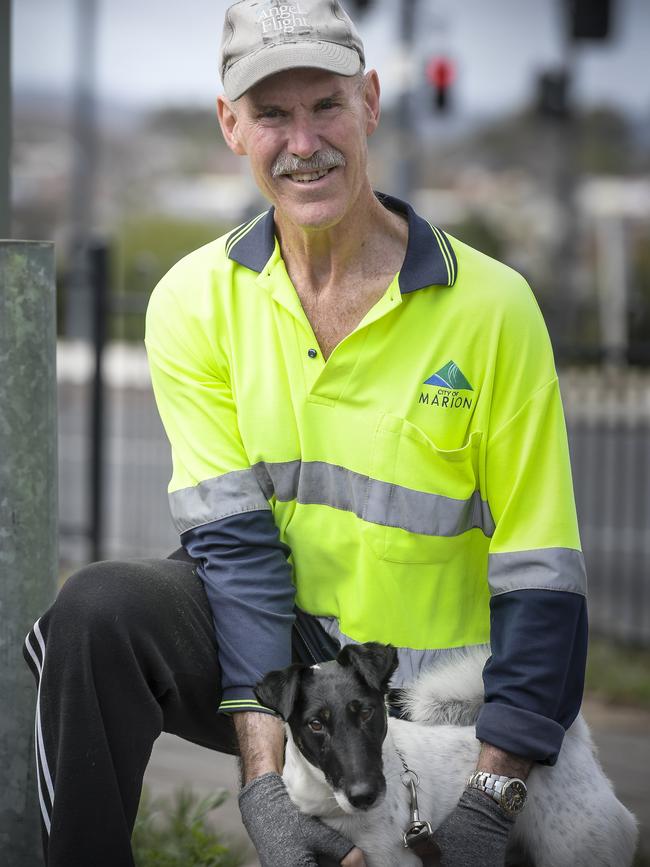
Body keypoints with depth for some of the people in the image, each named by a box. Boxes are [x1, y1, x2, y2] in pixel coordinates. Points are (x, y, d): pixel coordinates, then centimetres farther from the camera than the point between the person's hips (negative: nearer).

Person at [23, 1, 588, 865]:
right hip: (268, 647, 1)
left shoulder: (489, 304, -9)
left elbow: (539, 574, -10)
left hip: (427, 691, -1)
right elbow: (235, 537, -11)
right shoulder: (195, 301, -3)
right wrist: (264, 779, -23)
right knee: (100, 610, -27)